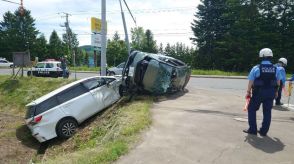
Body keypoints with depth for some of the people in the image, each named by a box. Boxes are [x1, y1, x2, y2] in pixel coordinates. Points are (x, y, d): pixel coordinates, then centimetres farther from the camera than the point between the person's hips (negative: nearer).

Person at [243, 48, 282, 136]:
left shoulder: (256, 68, -10)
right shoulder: (275, 69, 1)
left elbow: (250, 82, -9)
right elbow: (278, 82, 8)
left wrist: (248, 92, 2)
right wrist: (275, 91, 22)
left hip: (258, 93, -3)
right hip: (270, 93, 4)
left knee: (252, 109, 11)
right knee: (267, 112, 12)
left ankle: (253, 129, 12)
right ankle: (264, 131, 19)